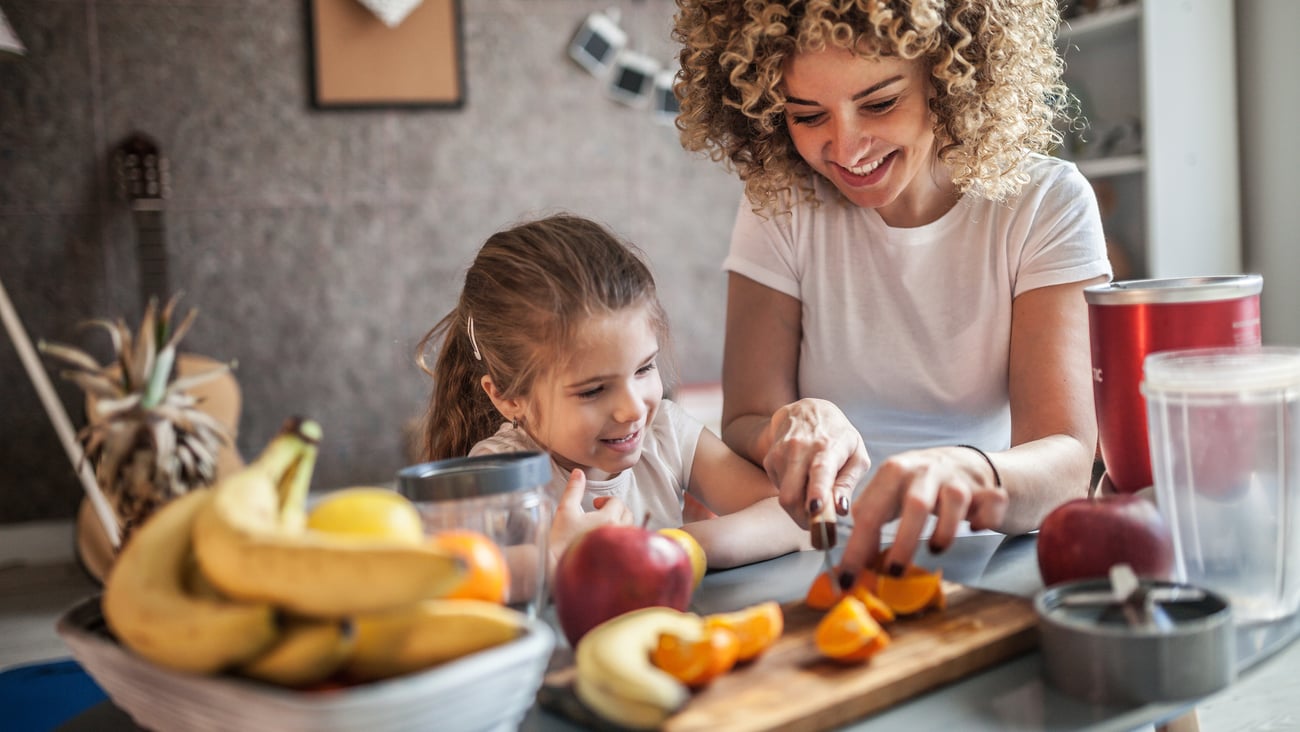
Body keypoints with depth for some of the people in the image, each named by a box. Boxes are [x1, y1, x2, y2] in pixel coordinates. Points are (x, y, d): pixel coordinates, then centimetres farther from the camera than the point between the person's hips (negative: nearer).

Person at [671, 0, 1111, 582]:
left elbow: (1066, 459, -18)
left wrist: (967, 470, -40)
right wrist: (795, 428, -29)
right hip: (827, 562, 1)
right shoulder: (778, 204, -3)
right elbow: (743, 425, -6)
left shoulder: (1046, 204, -7)